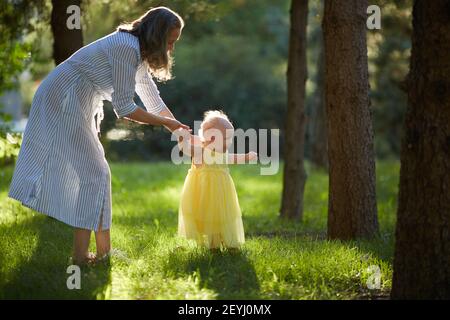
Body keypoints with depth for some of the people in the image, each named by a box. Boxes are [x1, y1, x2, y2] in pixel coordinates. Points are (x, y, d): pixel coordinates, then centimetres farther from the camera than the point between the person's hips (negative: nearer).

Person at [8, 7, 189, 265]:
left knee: (94, 172, 12)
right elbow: (124, 108, -19)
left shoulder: (138, 54, 11)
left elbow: (154, 103, 20)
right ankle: (81, 255, -6)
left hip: (77, 107, 10)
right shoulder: (127, 48, -20)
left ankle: (104, 250, 18)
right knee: (93, 173, -9)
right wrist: (166, 123, -9)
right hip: (63, 103, -10)